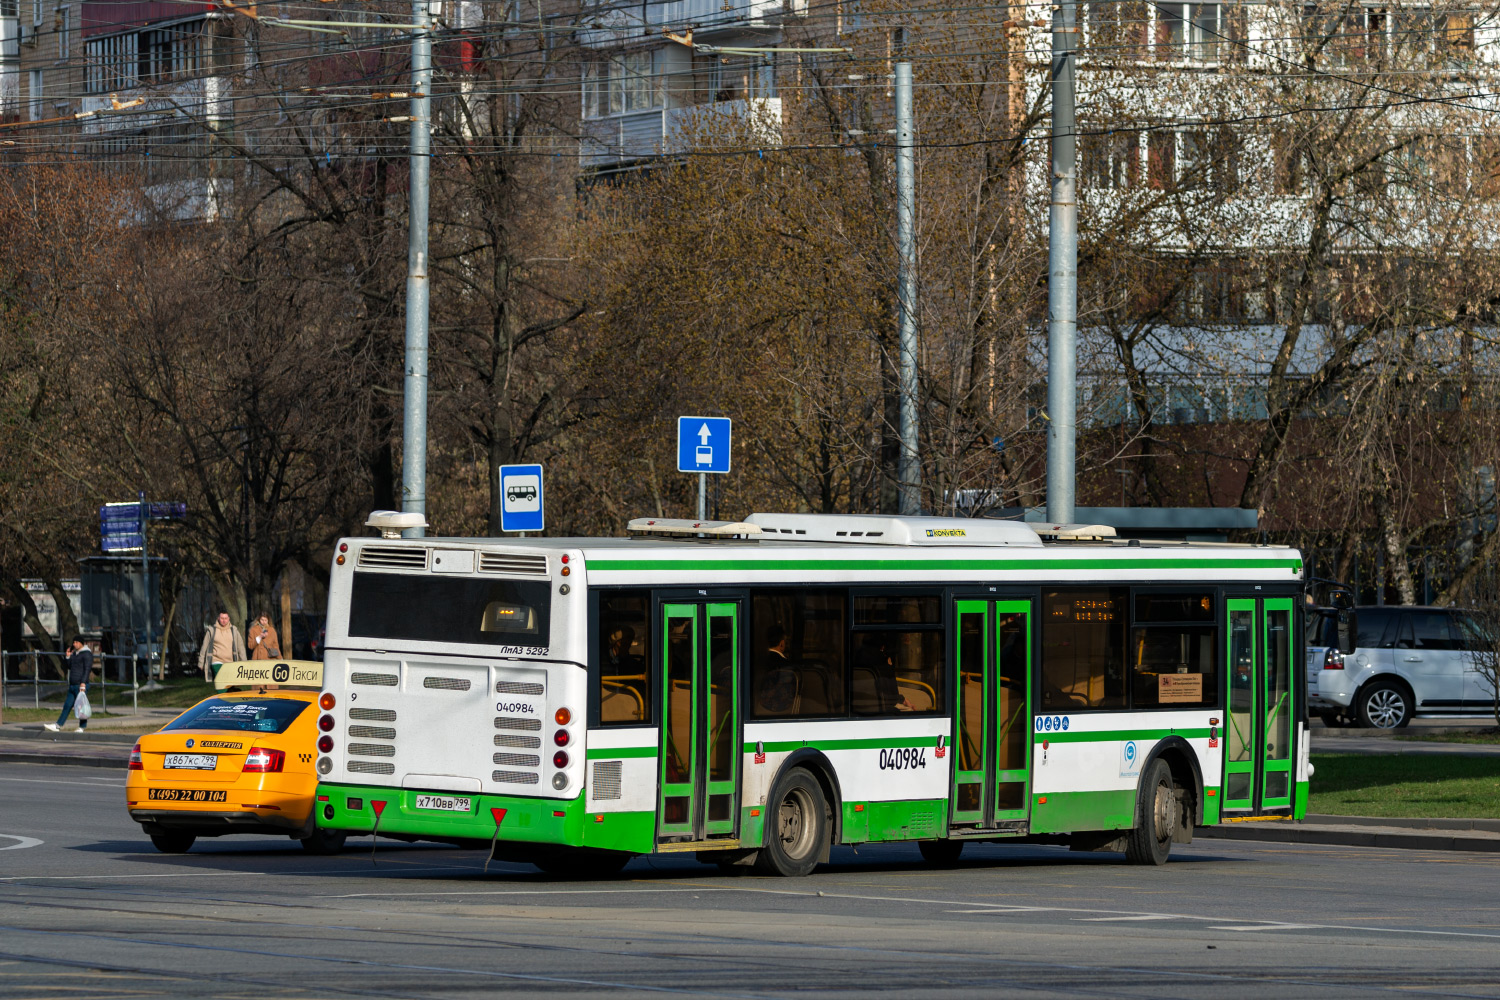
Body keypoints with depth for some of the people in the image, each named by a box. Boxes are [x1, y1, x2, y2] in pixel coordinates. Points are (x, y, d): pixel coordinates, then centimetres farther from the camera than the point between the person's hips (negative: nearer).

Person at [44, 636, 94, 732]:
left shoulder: (86, 654, -9)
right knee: (67, 706, 6)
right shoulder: (75, 654, 18)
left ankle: (82, 727, 1)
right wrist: (68, 657, 11)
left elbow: (87, 669, -16)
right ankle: (58, 726, 5)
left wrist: (83, 683, -24)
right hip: (72, 686, 9)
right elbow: (69, 667, 23)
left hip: (80, 685, -9)